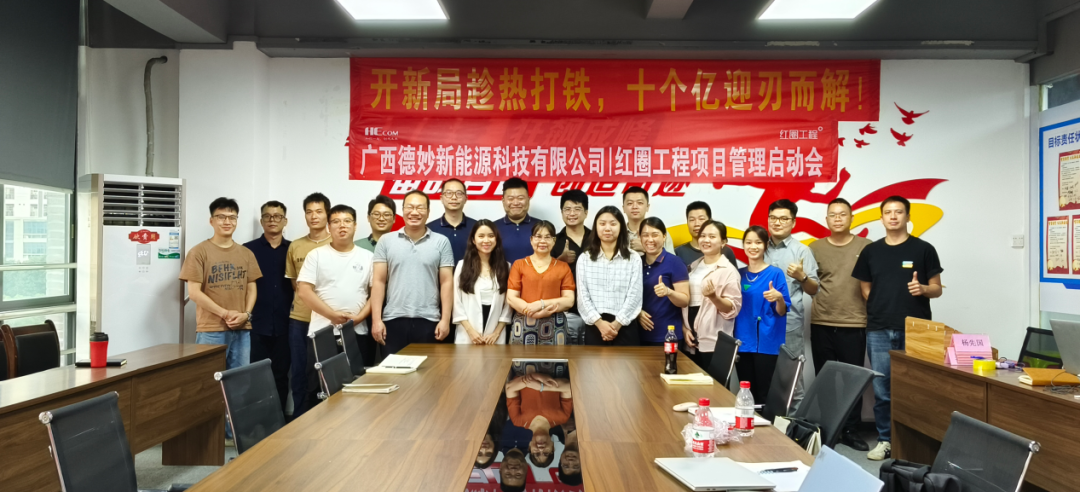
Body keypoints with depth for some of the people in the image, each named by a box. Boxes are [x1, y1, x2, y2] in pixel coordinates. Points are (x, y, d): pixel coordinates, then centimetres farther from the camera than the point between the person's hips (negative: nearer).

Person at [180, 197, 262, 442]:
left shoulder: (246, 254, 11)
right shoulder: (200, 251, -3)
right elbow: (194, 292, -8)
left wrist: (245, 314, -5)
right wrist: (224, 313, -13)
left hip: (242, 329, 4)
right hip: (211, 329, -4)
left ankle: (234, 431, 21)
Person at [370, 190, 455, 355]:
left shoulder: (441, 242, 3)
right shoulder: (386, 241, 5)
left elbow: (447, 282, 1)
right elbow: (378, 281, 3)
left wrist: (445, 319, -5)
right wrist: (376, 319, -3)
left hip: (428, 320, 0)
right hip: (393, 319, 1)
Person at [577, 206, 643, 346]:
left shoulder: (633, 259, 6)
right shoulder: (584, 258, 8)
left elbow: (634, 295, -2)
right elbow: (582, 295, 0)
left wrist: (617, 323, -12)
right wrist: (599, 322, -13)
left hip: (625, 326, 0)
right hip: (594, 326, 1)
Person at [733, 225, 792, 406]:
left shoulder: (775, 273, -5)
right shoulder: (738, 274, 8)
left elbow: (782, 311, -7)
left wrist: (778, 298, -26)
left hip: (767, 344, -4)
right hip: (743, 343, 4)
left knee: (765, 395, -2)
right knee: (747, 395, 11)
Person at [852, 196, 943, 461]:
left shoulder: (923, 249, 2)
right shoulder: (871, 251, 9)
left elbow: (937, 289, 3)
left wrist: (922, 288, -17)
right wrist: (879, 310, 3)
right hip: (879, 331, 2)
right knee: (882, 389, 6)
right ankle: (885, 440, 17)